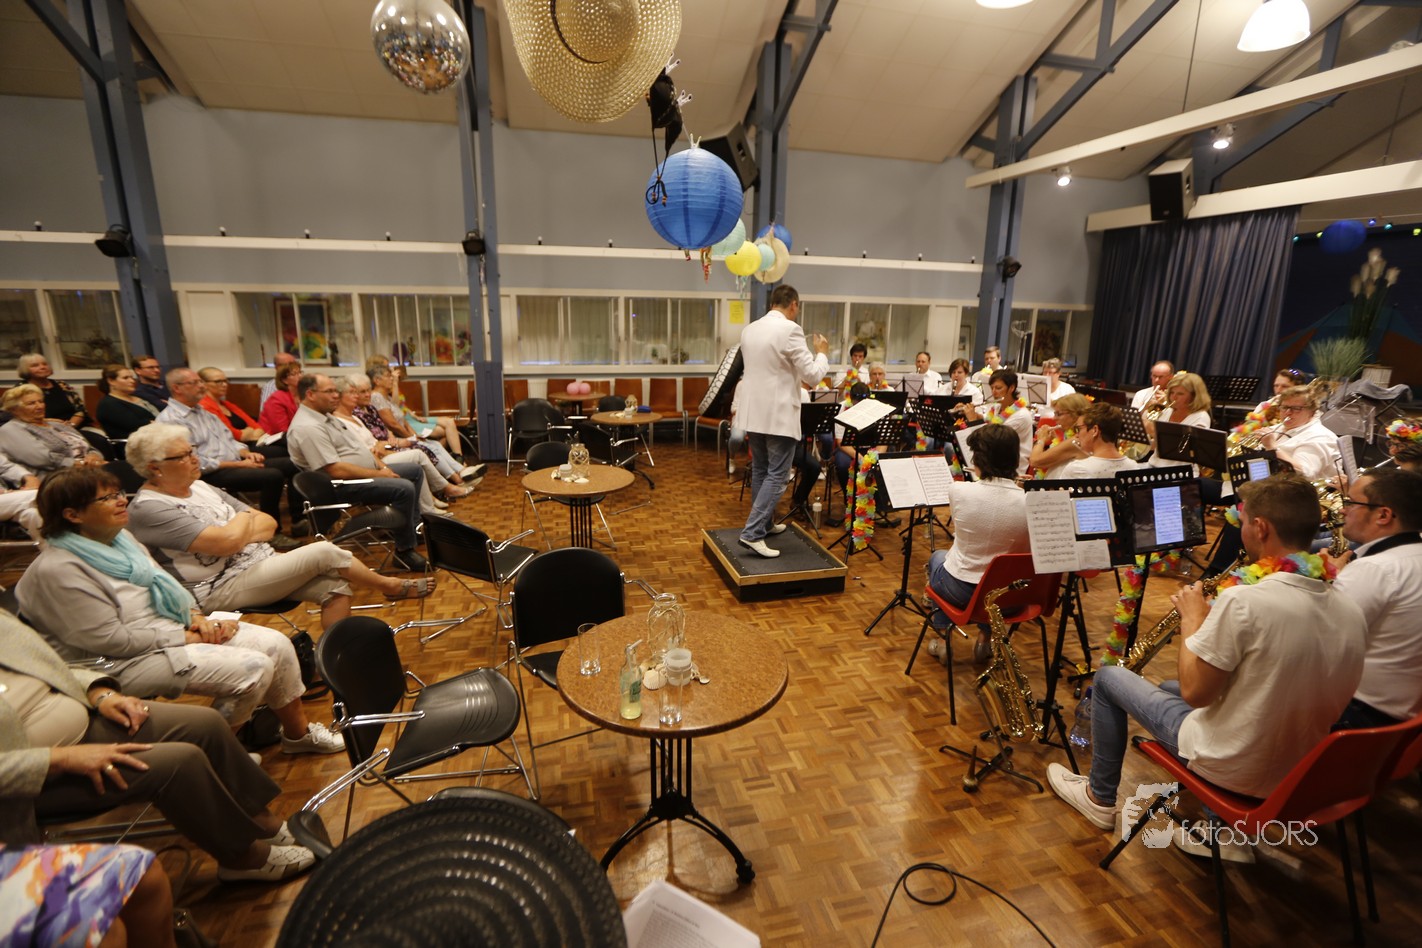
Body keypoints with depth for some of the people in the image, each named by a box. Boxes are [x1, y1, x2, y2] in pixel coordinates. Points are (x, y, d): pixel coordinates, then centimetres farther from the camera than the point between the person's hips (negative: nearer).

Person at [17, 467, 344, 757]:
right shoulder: (57, 570, -19)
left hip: (170, 625, 9)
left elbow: (165, 581, 16)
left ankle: (299, 733, 11)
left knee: (276, 643, -6)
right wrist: (185, 638, -15)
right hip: (130, 661, -9)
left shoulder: (119, 537, 6)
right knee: (252, 668, -22)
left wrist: (196, 617, -1)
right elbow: (112, 639, -21)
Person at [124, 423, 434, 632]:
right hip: (221, 589, -8)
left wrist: (237, 534, -10)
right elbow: (228, 542, -24)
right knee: (324, 552, -20)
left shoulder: (200, 487, 13)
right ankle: (390, 586, 2)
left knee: (335, 586, -15)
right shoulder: (148, 508, -13)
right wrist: (243, 519, -3)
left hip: (261, 565, 8)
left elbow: (268, 523, 11)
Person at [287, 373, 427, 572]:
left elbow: (358, 446, 18)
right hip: (344, 485, -11)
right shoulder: (307, 427, -20)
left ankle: (414, 527, 17)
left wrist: (382, 466, 3)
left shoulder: (326, 417, 13)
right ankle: (404, 550, -16)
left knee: (415, 471, 14)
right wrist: (378, 474, -18)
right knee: (404, 488, -28)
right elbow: (336, 471, -26)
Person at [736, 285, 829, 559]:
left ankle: (764, 523, 29)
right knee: (777, 475, -2)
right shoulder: (790, 329, -14)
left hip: (754, 412, 8)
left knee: (760, 471, 17)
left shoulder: (749, 329, 9)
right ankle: (752, 532, -7)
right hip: (779, 414, -7)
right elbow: (813, 375, -12)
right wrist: (822, 352, 6)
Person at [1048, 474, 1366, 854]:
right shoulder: (1352, 612, -6)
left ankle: (1100, 798, 28)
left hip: (1231, 769, -7)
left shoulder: (1243, 600, -29)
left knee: (1108, 676, 11)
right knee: (1170, 688, 30)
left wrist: (1192, 618, -9)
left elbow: (1194, 691, -21)